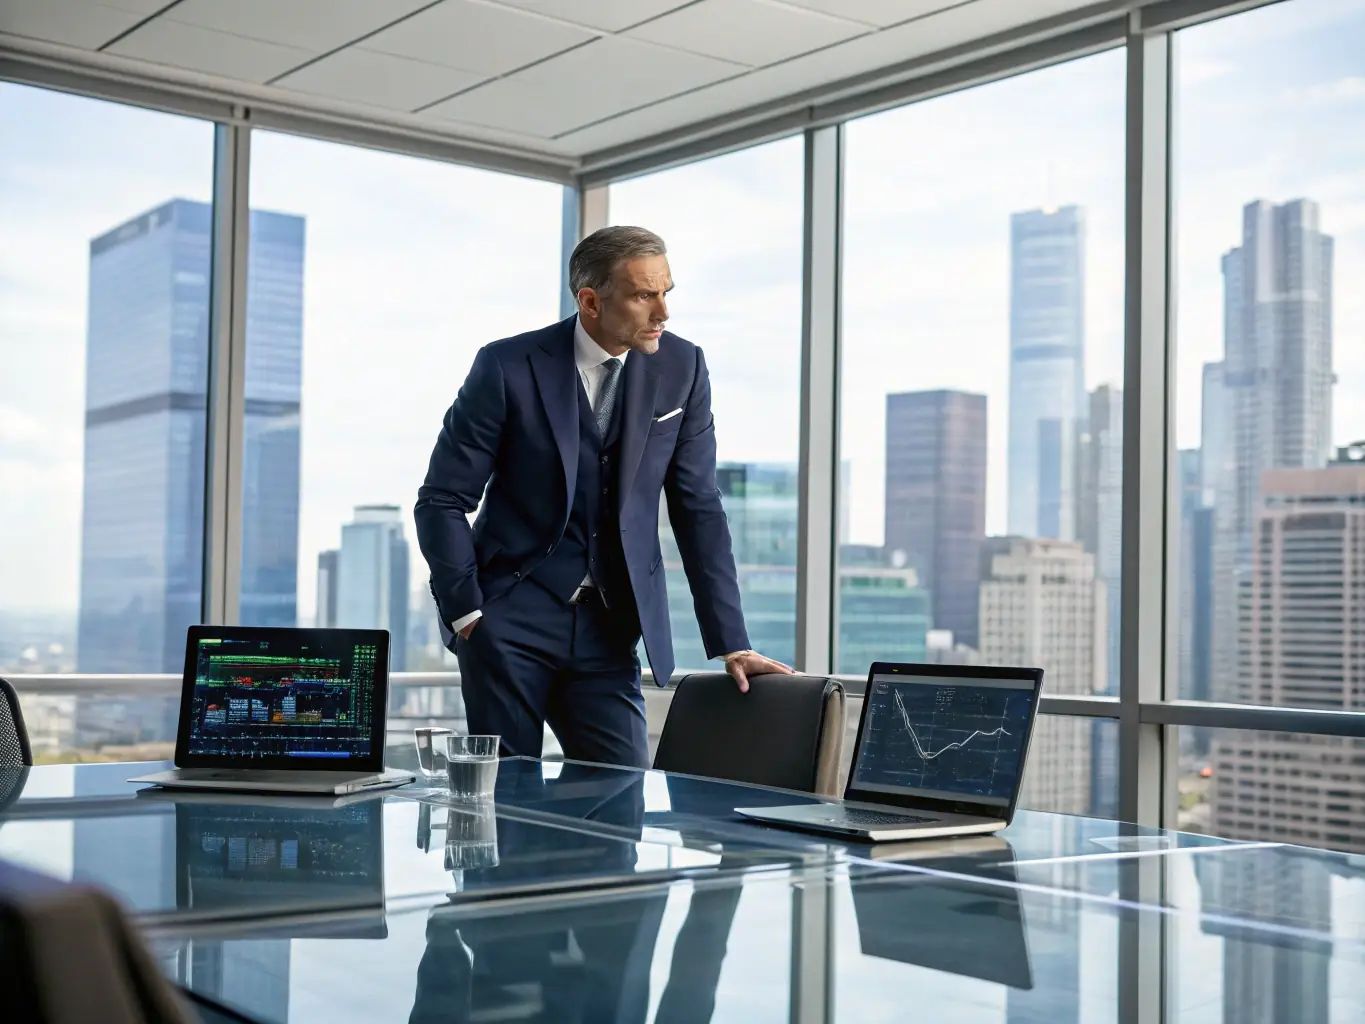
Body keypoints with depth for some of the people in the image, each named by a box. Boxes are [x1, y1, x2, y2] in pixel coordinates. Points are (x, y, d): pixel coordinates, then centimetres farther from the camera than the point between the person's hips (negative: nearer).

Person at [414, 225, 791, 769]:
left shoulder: (681, 368, 0)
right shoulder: (508, 367, -9)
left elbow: (698, 510, 4)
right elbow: (442, 501, -3)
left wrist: (730, 644, 0)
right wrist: (468, 615, -12)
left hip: (608, 629, 3)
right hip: (510, 621, -3)